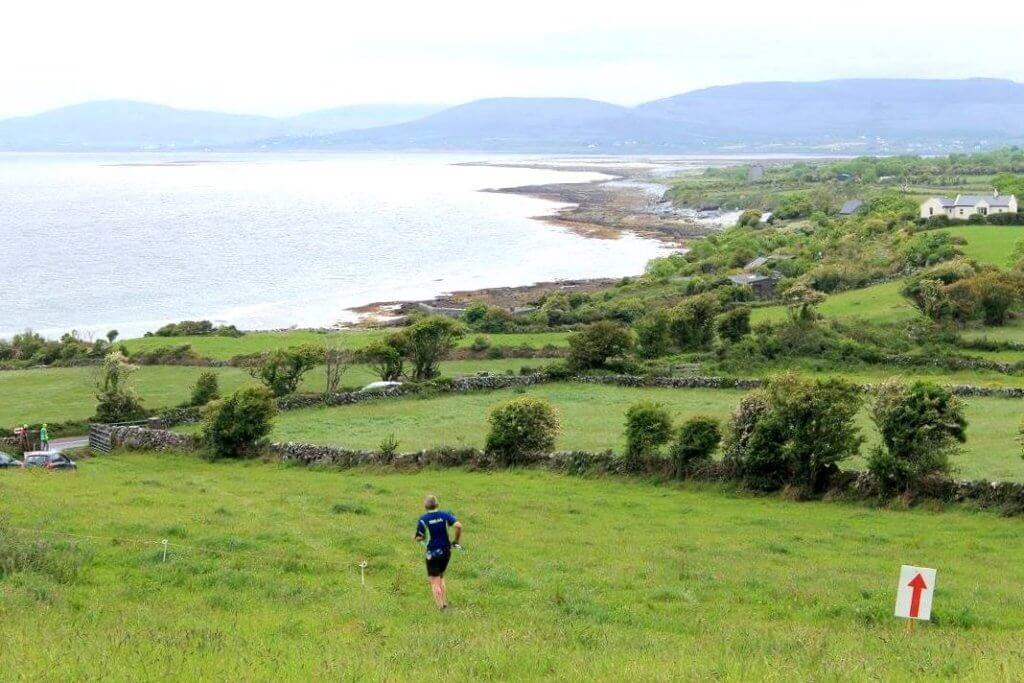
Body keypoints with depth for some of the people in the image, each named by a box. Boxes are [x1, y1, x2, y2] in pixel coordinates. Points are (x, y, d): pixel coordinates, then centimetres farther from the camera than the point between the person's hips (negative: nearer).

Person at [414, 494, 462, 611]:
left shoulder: (422, 520, -9)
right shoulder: (445, 515, -2)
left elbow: (419, 538, -9)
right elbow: (458, 526, -15)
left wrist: (415, 537, 15)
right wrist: (456, 541, -2)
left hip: (432, 553, -4)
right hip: (446, 551, 4)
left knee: (435, 582, 3)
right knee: (440, 578, 22)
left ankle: (441, 607, -4)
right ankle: (445, 604, 18)